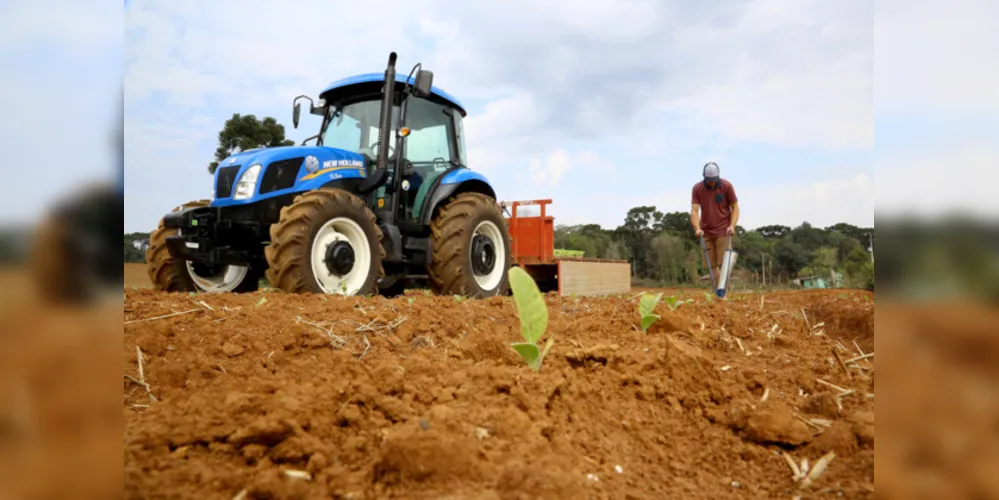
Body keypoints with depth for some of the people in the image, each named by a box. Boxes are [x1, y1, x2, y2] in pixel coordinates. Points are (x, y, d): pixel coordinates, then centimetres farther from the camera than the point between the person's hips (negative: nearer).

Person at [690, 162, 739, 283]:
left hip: (723, 231, -2)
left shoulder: (727, 186, -6)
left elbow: (735, 207, 0)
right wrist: (697, 228, -22)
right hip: (706, 232, 2)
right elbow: (694, 210, -7)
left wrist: (732, 225, -14)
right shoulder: (697, 188, -3)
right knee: (711, 265, 2)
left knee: (722, 264, -8)